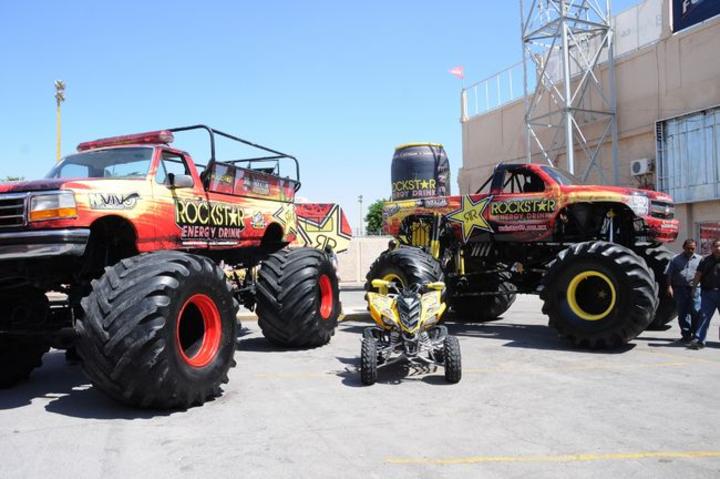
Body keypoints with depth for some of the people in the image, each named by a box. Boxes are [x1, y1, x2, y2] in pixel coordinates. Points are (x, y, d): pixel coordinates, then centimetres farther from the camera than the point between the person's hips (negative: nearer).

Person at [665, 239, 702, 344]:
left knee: (695, 312, -5)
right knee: (682, 313, 5)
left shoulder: (700, 259, 11)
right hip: (680, 289, 1)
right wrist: (669, 287, -7)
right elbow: (669, 275, 4)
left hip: (695, 289, 0)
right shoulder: (676, 259, 9)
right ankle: (686, 335, 14)